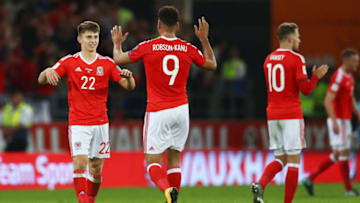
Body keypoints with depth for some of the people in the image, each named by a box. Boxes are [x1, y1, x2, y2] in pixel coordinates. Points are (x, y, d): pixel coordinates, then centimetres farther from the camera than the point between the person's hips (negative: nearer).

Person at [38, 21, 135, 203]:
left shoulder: (107, 63, 6)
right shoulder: (69, 62, 2)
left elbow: (129, 86, 2)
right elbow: (41, 80, -2)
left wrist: (128, 77, -22)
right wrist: (48, 72, -26)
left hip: (100, 122, 2)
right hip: (78, 123, -2)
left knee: (96, 168, 5)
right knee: (80, 163, -17)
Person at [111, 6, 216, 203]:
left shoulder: (148, 47, -6)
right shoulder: (188, 49, 3)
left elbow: (118, 59, 7)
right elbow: (211, 64, 21)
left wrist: (117, 44, 27)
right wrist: (204, 39, 30)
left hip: (157, 111, -4)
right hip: (181, 110, 4)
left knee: (153, 161, -4)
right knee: (174, 159, 13)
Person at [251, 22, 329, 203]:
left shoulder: (268, 60, 12)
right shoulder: (296, 59, -9)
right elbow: (306, 89, -13)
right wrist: (316, 76, 4)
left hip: (272, 115, 6)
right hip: (292, 115, -6)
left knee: (280, 159, 11)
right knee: (293, 160, 0)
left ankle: (260, 184, -16)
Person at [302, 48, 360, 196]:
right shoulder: (338, 77, -17)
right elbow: (328, 101, -22)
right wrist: (335, 122, -28)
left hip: (345, 121, 10)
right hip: (338, 121, -10)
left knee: (337, 155, 10)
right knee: (344, 153, -4)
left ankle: (310, 179, 13)